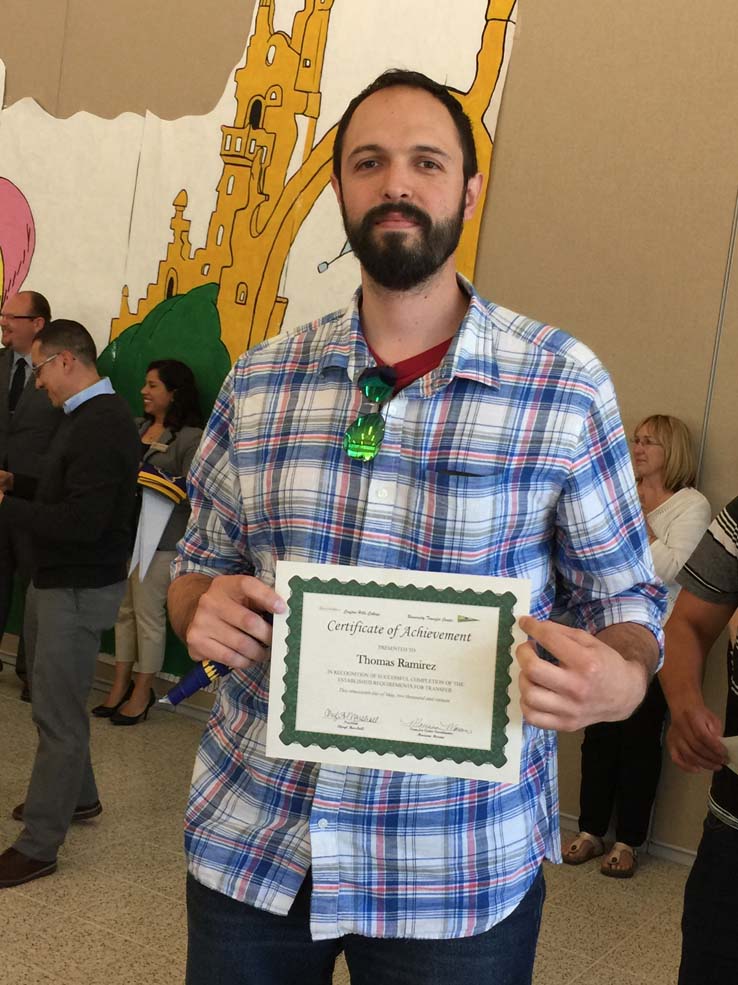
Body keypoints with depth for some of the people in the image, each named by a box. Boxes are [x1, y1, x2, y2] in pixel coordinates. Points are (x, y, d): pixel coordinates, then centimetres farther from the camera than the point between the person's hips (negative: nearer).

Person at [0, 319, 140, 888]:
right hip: (55, 581, 10)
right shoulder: (88, 416, 12)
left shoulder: (103, 425, -21)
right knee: (55, 701, 20)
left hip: (79, 590, -10)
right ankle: (77, 796, 36)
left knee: (58, 715, -3)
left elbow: (80, 521, -28)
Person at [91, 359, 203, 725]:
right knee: (124, 609, 12)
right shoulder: (137, 426, 9)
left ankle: (142, 691, 16)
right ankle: (120, 685, 23)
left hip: (159, 537, -6)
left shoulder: (190, 437, -9)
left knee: (148, 614, 3)